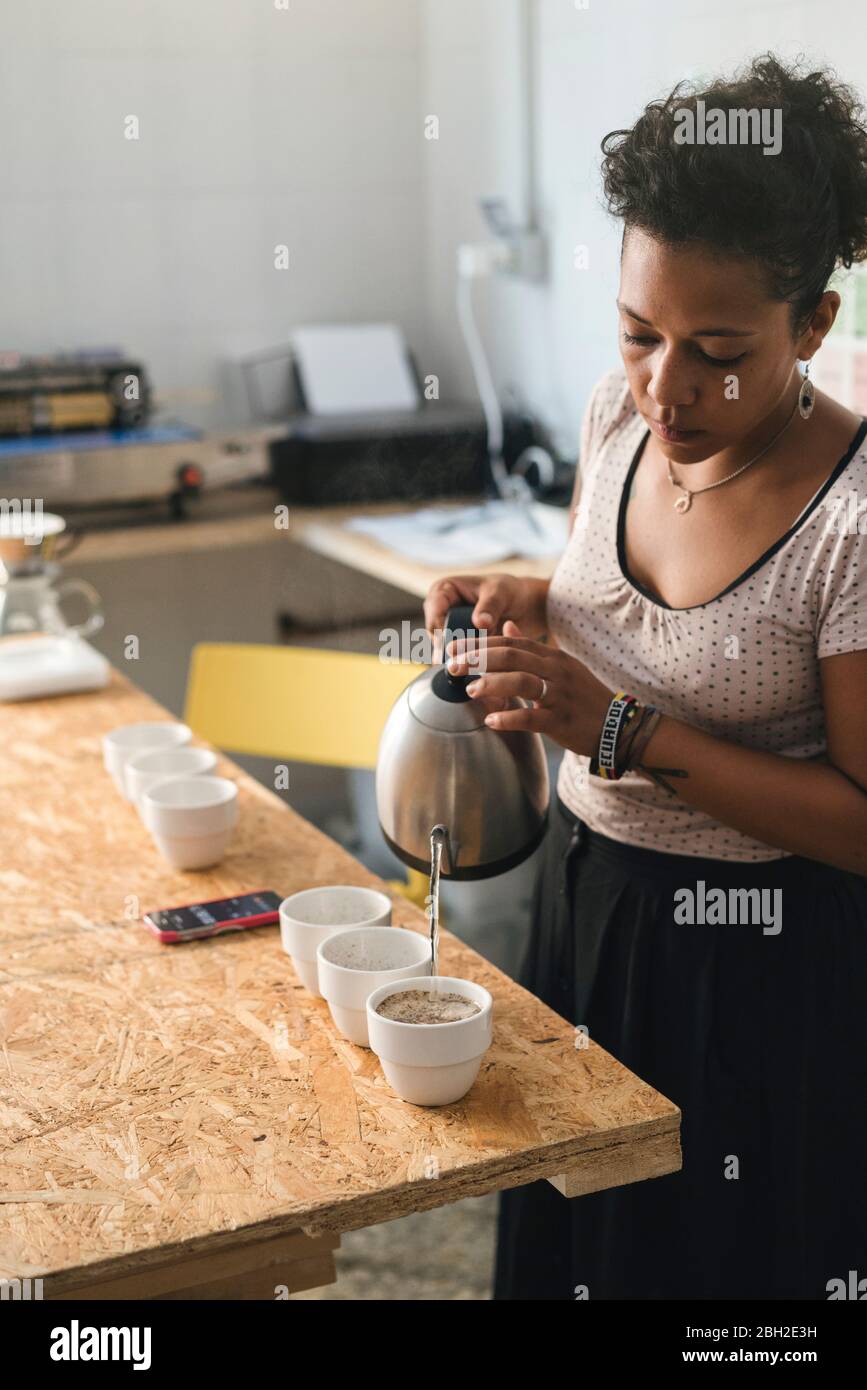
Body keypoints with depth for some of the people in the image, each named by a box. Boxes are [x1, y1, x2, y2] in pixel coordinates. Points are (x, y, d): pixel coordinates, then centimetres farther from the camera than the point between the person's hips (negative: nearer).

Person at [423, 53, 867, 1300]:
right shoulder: (621, 409, -6)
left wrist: (622, 732, -28)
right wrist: (526, 603, -9)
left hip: (755, 959, -6)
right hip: (584, 892, 6)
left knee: (720, 1252, 15)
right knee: (571, 1232, 24)